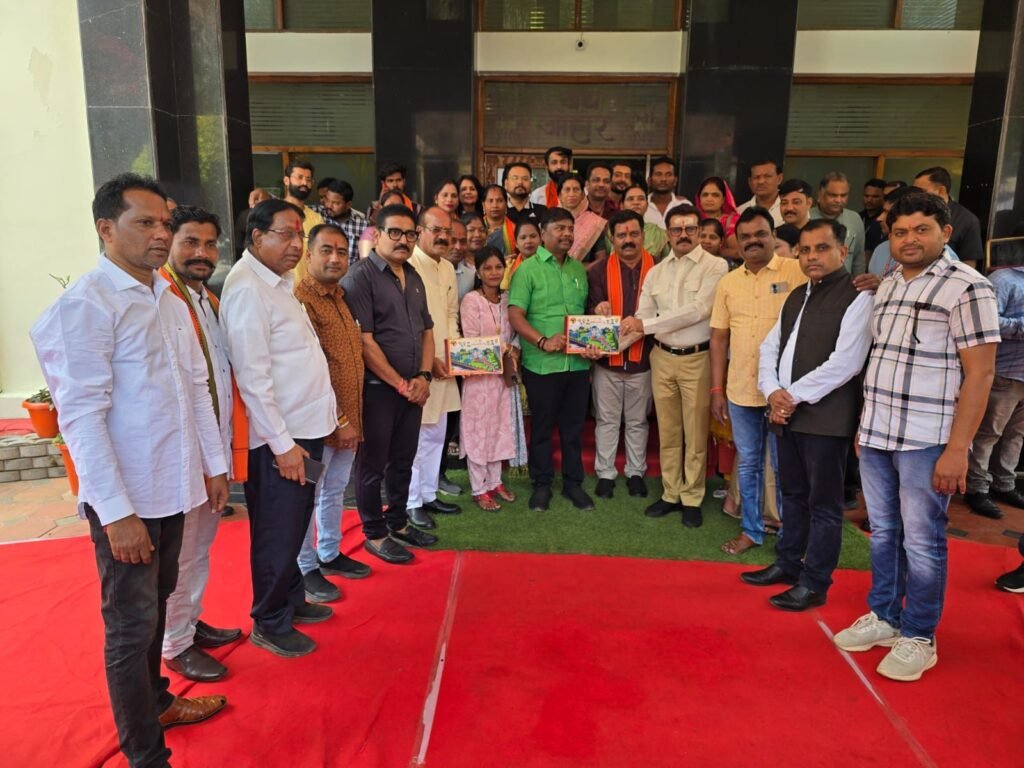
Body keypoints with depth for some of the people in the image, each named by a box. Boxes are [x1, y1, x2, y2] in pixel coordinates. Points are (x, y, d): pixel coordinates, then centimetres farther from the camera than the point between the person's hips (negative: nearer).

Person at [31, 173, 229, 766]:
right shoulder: (86, 304, -15)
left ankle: (155, 701, 42)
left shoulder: (169, 300, 8)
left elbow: (196, 386, 13)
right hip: (126, 499, -7)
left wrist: (215, 463, 12)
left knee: (155, 604, 22)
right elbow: (81, 416, -18)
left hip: (173, 487, 7)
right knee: (131, 624, 7)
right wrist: (116, 511, -20)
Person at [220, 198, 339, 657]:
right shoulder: (247, 289, -16)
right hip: (278, 436, -9)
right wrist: (282, 443, -19)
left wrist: (311, 426, 14)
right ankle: (270, 624, 22)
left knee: (294, 525, 21)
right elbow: (252, 376, -20)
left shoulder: (278, 282, 12)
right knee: (277, 534, 5)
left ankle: (292, 600, 38)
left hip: (304, 428, 9)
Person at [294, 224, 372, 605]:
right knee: (309, 495, 5)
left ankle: (330, 554, 35)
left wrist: (352, 417, 13)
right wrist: (338, 420, -17)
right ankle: (306, 569, 19)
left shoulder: (341, 297, 12)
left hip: (348, 417, 9)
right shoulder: (301, 299, -16)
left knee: (336, 490, 19)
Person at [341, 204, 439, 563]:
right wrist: (400, 384, -13)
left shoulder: (413, 277, 12)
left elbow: (427, 330, 15)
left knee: (403, 460, 17)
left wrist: (423, 377, 0)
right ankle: (375, 534, 21)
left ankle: (398, 523, 34)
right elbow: (364, 341, -17)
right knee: (373, 464, 6)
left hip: (413, 389, 7)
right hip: (377, 389, -7)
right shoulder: (361, 276, -11)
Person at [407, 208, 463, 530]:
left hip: (443, 367, 8)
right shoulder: (407, 266, -13)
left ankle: (428, 494, 29)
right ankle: (411, 503, 14)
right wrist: (426, 359, -15)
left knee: (436, 435, 15)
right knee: (413, 437, 0)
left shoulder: (448, 268, 13)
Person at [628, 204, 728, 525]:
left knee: (695, 434, 6)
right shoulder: (656, 272, 8)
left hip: (697, 358, -4)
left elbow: (698, 310, -18)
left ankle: (692, 499, 20)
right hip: (662, 357, 4)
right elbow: (642, 318, 4)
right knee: (667, 432, 13)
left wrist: (647, 324, -19)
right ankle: (671, 494, 26)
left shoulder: (715, 266, -7)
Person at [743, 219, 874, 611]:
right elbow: (770, 347, 13)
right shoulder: (796, 297, 17)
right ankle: (788, 563, 32)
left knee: (823, 503, 3)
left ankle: (814, 583, 14)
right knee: (792, 495, 18)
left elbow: (844, 362, -17)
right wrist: (772, 391, -4)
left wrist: (795, 396, -14)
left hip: (826, 416, -7)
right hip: (786, 414, 7)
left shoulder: (857, 297, -8)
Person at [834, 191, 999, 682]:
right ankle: (882, 617, 31)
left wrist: (957, 449, -16)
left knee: (921, 542, 4)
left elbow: (979, 374, -12)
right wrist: (865, 424, 12)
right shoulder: (886, 287, 12)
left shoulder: (967, 287, -8)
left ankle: (918, 637, 21)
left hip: (927, 441, -6)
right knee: (882, 534, 15)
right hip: (876, 436, 6)